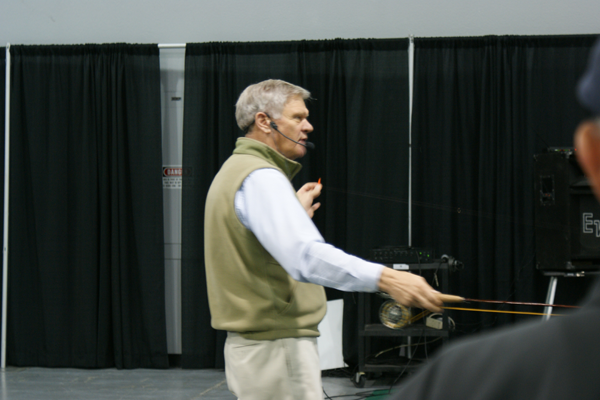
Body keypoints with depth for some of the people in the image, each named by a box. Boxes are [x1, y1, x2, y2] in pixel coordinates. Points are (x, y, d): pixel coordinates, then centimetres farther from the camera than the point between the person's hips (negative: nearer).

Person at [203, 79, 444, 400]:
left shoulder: (236, 171, 18)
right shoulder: (261, 178, -17)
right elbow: (306, 257, -34)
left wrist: (296, 214, 21)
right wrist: (384, 278, -43)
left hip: (251, 345, 11)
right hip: (277, 346, -11)